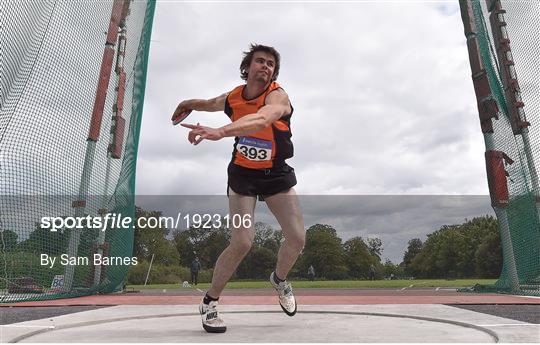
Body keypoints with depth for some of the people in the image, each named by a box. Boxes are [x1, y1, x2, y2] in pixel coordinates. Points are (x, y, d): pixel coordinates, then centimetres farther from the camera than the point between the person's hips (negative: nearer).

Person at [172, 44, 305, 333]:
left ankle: (280, 279, 30)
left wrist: (220, 132, -58)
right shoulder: (232, 98, -7)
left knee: (297, 238, -4)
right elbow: (210, 104, 20)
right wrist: (189, 105, 27)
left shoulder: (278, 96, -19)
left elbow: (261, 119, -45)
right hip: (242, 174, 0)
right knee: (242, 243, -14)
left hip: (277, 173, 0)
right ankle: (209, 301, 7)